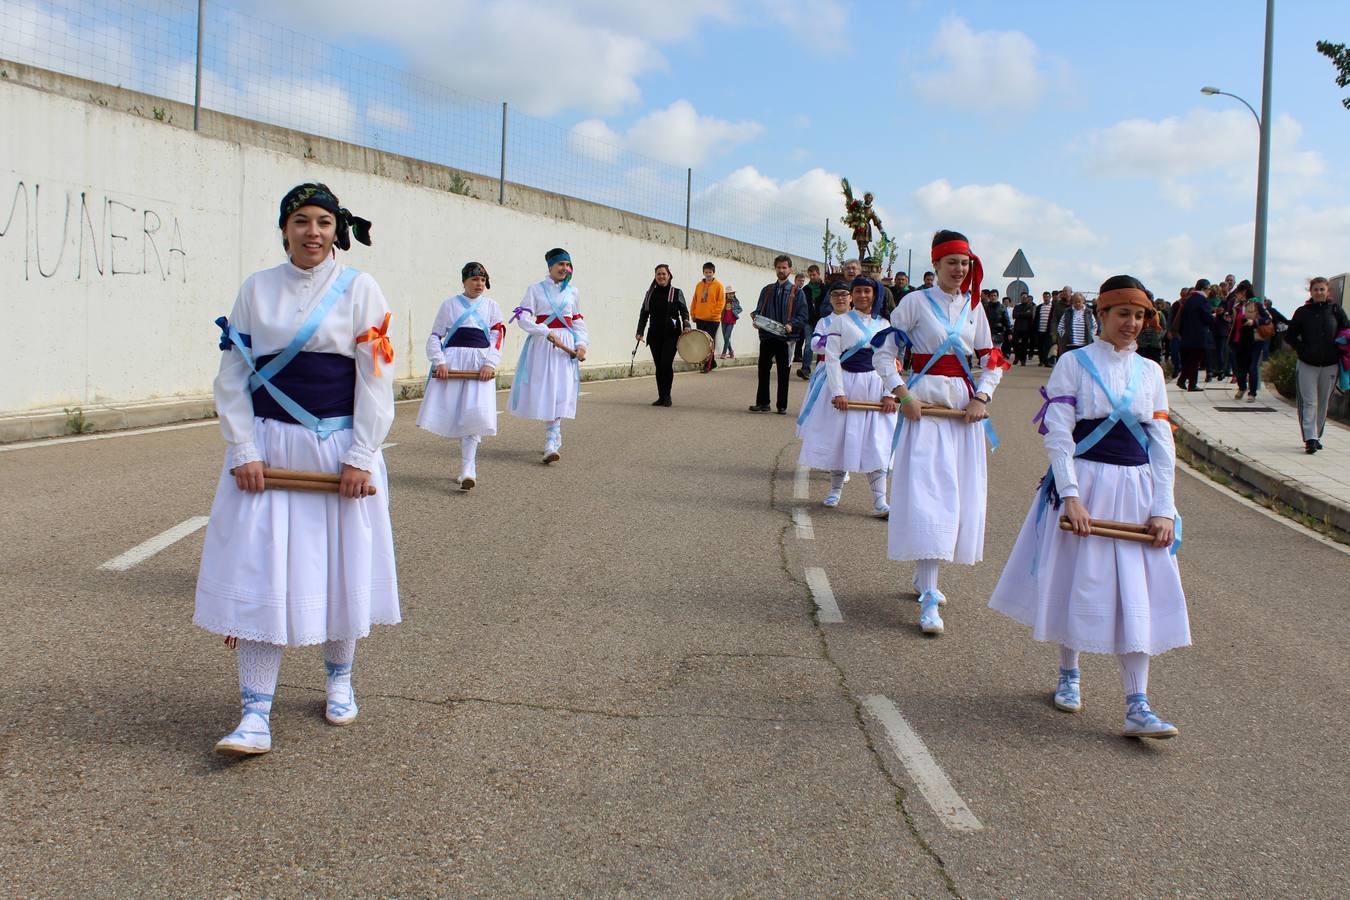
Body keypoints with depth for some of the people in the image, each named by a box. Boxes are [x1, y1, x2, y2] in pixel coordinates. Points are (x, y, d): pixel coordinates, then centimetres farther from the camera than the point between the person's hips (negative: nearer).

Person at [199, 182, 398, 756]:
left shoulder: (360, 289, -1)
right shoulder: (257, 289, 4)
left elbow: (376, 377, -4)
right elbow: (232, 375, 4)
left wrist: (360, 457, -10)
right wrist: (243, 451, -6)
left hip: (340, 447, -1)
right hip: (268, 447, 1)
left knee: (341, 568, 8)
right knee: (259, 575, -3)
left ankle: (339, 679, 30)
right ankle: (255, 714, 1)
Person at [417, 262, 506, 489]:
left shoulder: (491, 306, 10)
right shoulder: (450, 305, 8)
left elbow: (497, 338, 3)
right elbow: (435, 336, 6)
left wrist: (490, 364, -12)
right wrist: (439, 362, -9)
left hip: (480, 366, -1)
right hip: (452, 364, 1)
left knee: (475, 414, -13)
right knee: (451, 413, 0)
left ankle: (467, 470, -13)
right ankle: (469, 458, 22)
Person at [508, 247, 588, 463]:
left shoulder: (573, 292, 12)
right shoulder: (535, 289, 2)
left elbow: (578, 322, 18)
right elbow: (523, 317, -7)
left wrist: (581, 343, 2)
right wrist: (547, 333, -18)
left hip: (565, 347, 1)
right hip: (541, 345, -1)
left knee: (560, 392, -10)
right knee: (543, 391, -3)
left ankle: (551, 445, -12)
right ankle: (555, 439, 14)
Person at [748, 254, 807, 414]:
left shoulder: (796, 292, 3)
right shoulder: (767, 290, 13)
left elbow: (803, 316, -1)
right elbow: (758, 310, 14)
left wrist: (791, 325, -18)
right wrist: (755, 320, -8)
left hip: (786, 339, -2)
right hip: (766, 337, 3)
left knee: (783, 374, 4)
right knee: (763, 371, 2)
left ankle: (782, 406, 11)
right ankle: (762, 403, 10)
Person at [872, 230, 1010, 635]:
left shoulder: (973, 307, 11)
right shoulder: (916, 302, -3)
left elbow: (993, 361, 15)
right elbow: (884, 353, -3)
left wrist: (981, 396, -1)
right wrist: (902, 393, -14)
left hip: (964, 407, 6)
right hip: (924, 403, -5)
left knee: (962, 495, 8)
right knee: (926, 494, -12)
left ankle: (924, 574, 27)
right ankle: (928, 597, -12)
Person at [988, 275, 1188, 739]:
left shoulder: (1150, 372, 8)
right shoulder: (1074, 363, -3)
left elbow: (1162, 445, 7)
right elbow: (1058, 436, -8)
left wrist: (1164, 509, -1)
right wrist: (1071, 497, -17)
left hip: (1137, 490, 3)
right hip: (1084, 484, -3)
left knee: (1137, 595, -1)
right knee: (1076, 582, 7)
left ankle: (1137, 707, 0)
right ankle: (1069, 674, 30)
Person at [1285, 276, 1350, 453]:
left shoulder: (1336, 310, 4)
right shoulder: (1302, 312, 2)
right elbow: (1290, 336, 6)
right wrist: (1302, 349, -8)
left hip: (1330, 364, 1)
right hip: (1307, 365, -1)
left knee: (1323, 403, 9)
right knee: (1309, 402, -8)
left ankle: (1316, 436, 21)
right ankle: (1310, 438, -11)